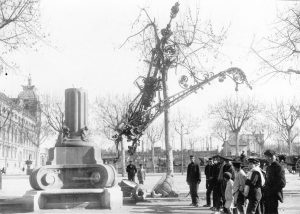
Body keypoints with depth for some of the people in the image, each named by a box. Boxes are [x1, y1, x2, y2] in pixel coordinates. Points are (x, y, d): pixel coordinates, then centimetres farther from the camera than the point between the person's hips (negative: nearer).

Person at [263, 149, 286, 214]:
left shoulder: (278, 167, -11)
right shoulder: (268, 167, 17)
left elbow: (282, 183, -16)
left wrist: (271, 190, -16)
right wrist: (265, 188, 8)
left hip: (274, 195, -8)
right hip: (267, 196, 8)